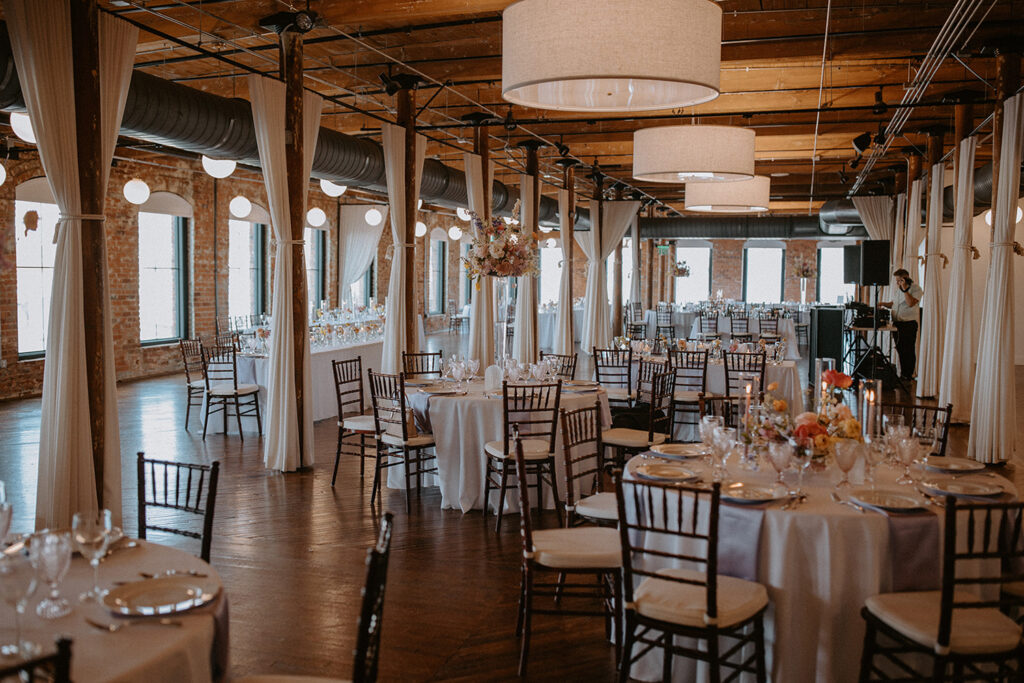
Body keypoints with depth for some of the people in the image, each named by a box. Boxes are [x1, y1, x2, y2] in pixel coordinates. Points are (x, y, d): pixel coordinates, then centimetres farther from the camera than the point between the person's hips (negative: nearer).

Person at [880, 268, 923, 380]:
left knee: (908, 351, -4)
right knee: (900, 350, 11)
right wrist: (883, 303, 12)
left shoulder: (916, 289, -5)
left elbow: (911, 303, -19)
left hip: (909, 324, -8)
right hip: (897, 324, 8)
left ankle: (908, 375, 1)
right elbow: (894, 304, 29)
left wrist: (905, 289, -19)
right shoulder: (900, 290, 20)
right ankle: (902, 374, 19)